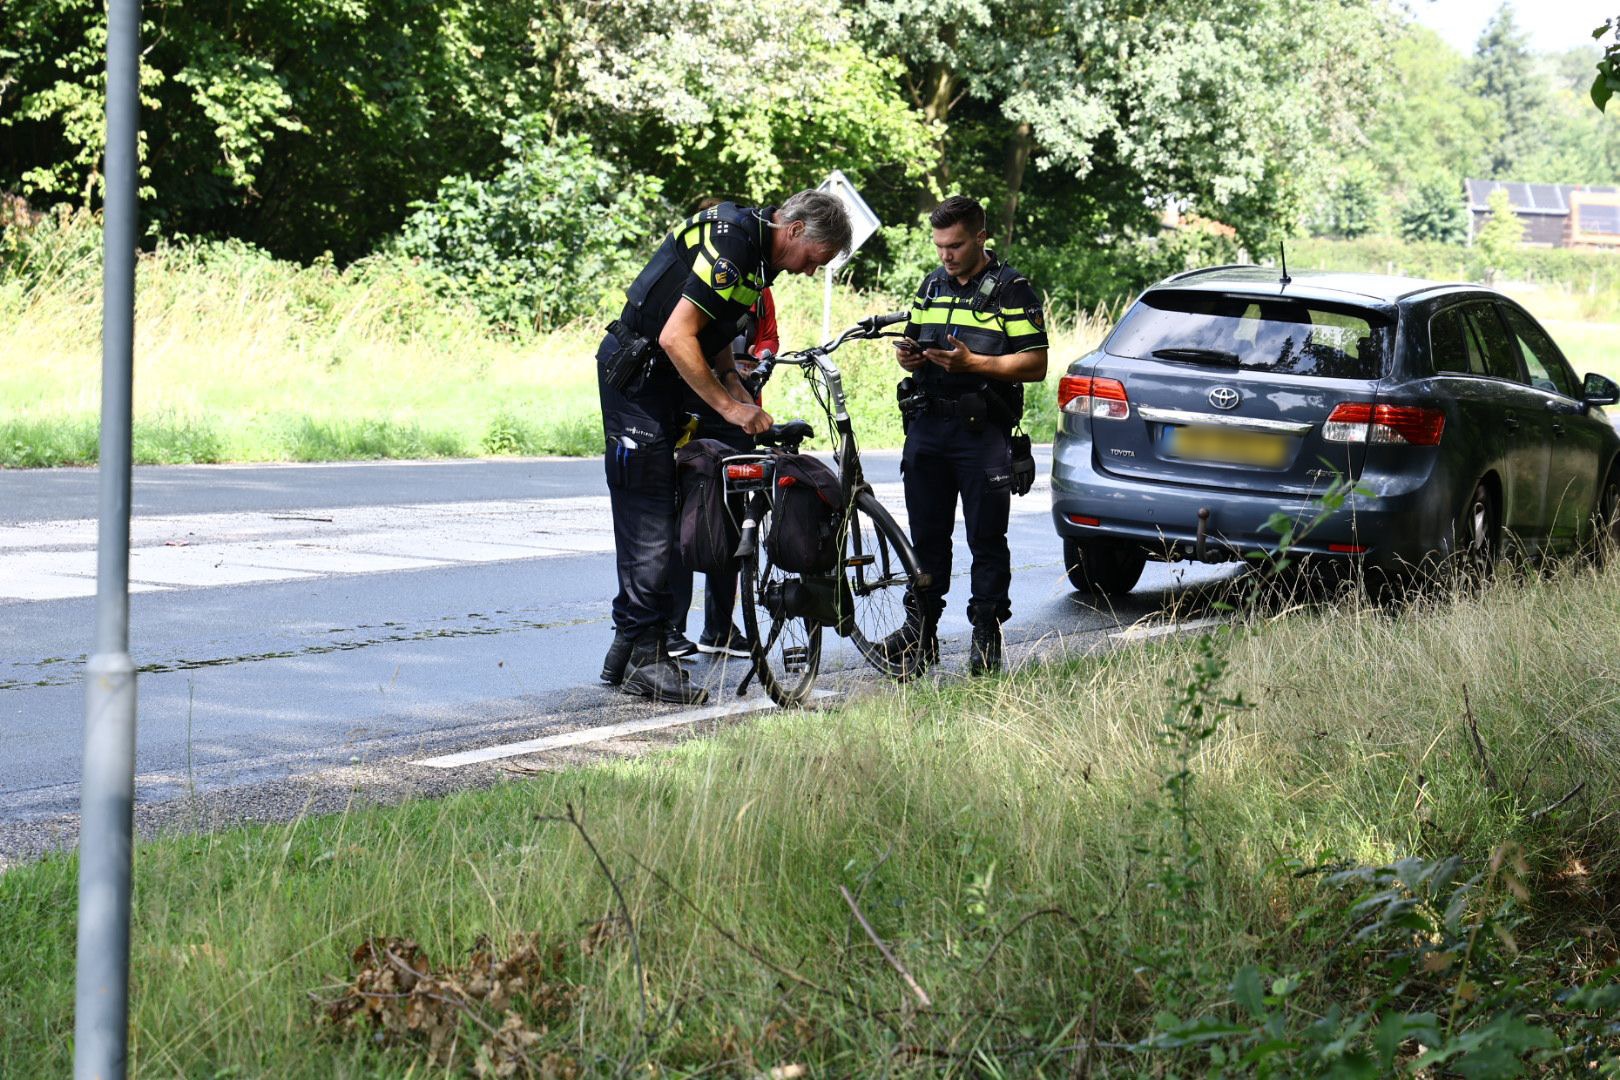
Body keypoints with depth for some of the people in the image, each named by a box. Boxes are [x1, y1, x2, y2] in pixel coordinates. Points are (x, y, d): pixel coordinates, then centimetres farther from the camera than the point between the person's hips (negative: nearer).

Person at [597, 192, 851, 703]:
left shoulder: (756, 246, 8)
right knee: (651, 519, -10)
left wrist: (736, 387, 1)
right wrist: (729, 406, -24)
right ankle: (645, 657, -8)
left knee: (648, 519, 11)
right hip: (637, 374, -10)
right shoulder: (733, 247, -23)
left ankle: (626, 650, 16)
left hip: (662, 375, 10)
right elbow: (676, 337, -27)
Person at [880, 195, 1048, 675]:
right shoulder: (931, 286, 17)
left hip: (983, 432, -5)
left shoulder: (1012, 290, -2)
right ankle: (921, 629, 14)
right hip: (927, 425, 6)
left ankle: (986, 636, 4)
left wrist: (972, 362, -19)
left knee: (987, 540, -1)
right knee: (926, 536, 8)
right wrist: (907, 355, 2)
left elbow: (1035, 365, -8)